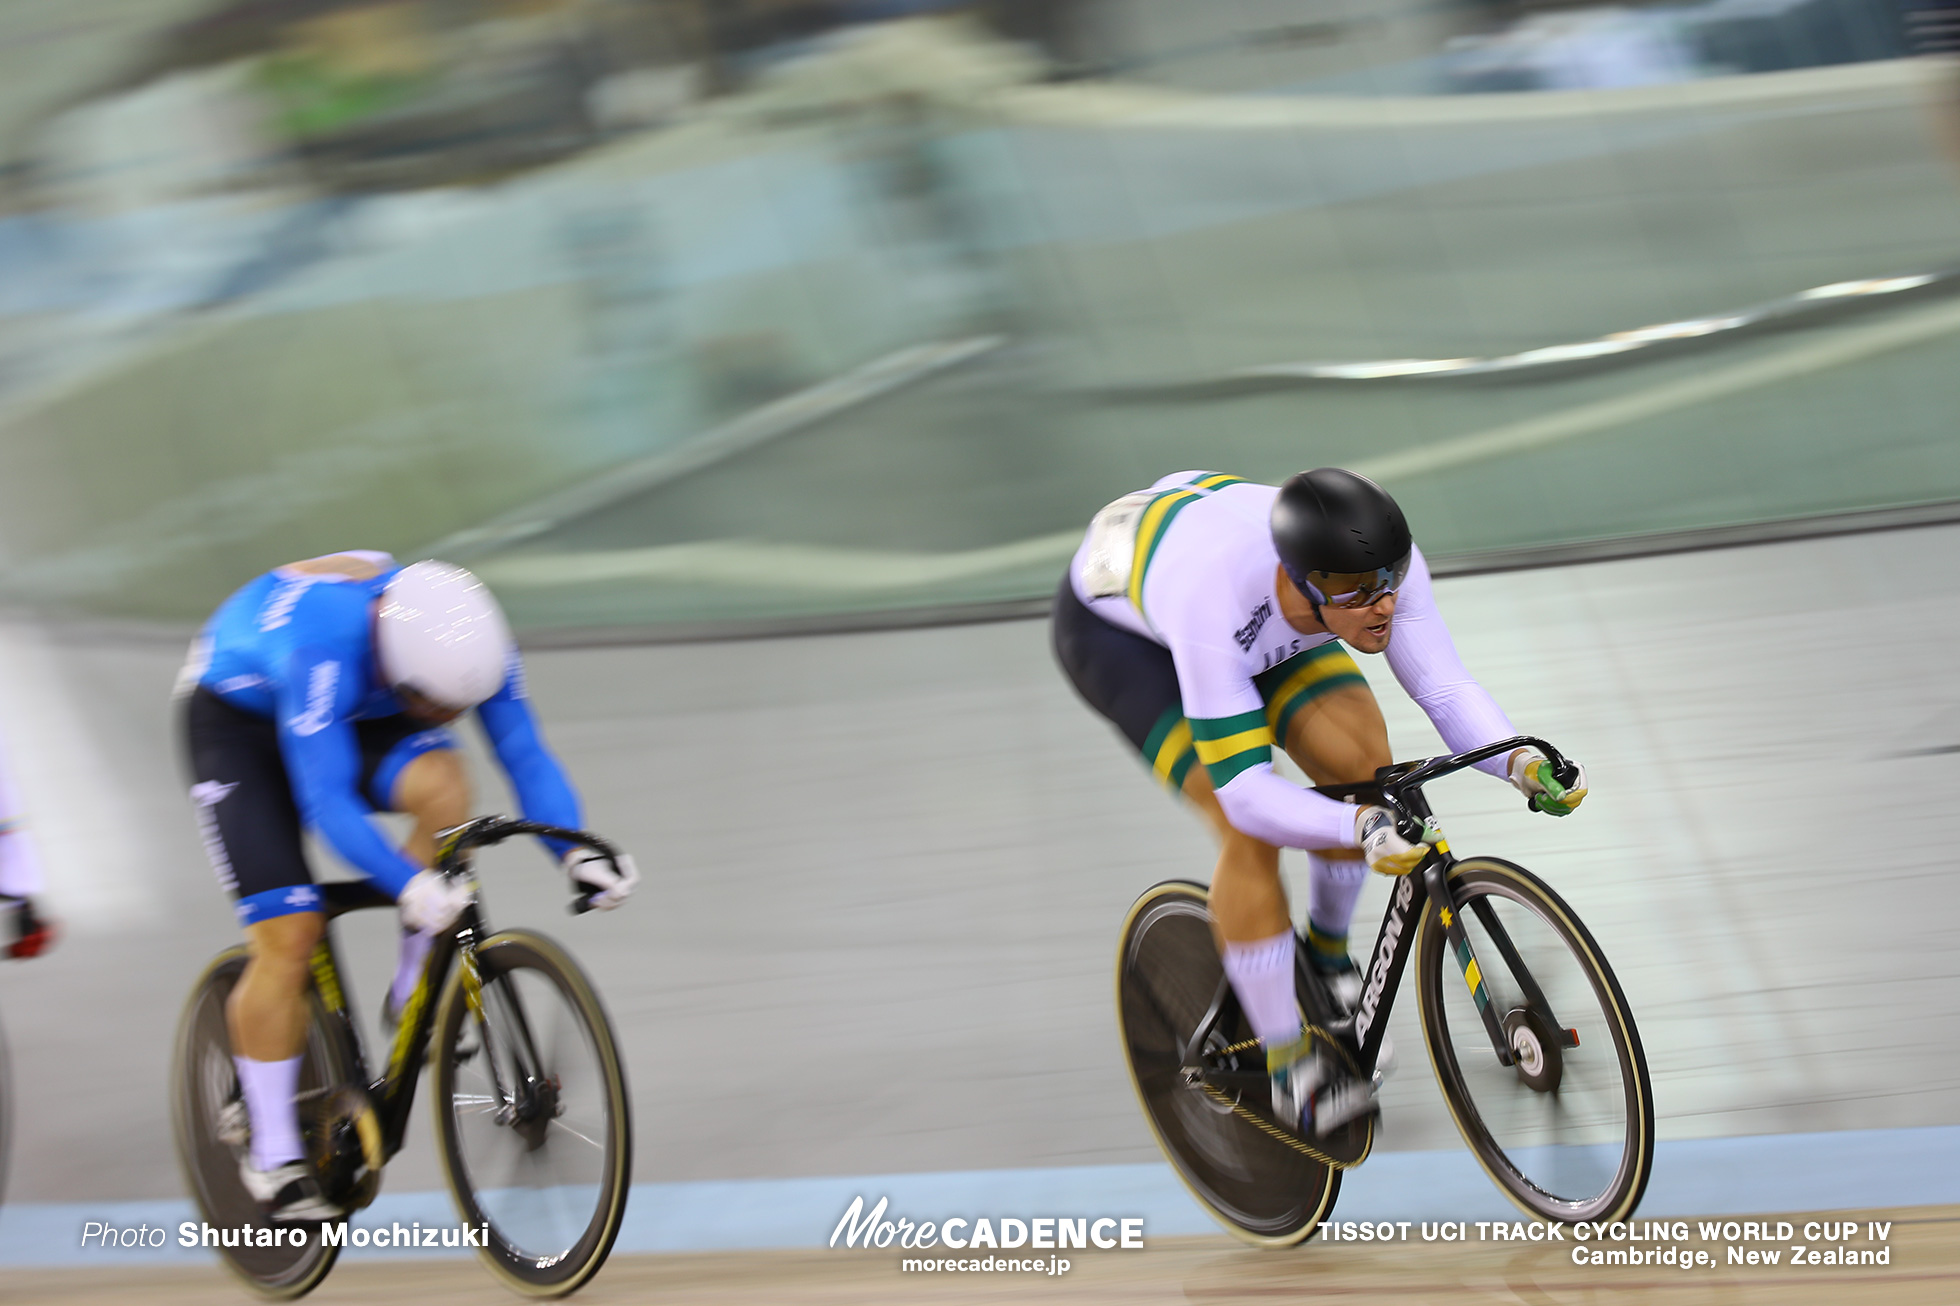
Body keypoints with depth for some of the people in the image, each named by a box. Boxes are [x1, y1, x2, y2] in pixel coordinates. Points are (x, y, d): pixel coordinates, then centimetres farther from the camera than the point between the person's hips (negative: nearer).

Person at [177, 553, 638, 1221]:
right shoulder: (325, 649, -42)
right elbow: (328, 802, -46)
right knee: (288, 936, -15)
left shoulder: (469, 640, -25)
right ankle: (273, 1159, -2)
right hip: (239, 718, -5)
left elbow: (525, 755, -22)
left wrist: (578, 853, -37)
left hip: (356, 714, 5)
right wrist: (409, 885, -58)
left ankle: (413, 1001, -10)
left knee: (444, 790, -27)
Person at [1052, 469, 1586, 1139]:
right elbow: (1245, 789, -44)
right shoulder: (1214, 604, -46)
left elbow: (1446, 688, -25)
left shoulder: (1380, 567, -32)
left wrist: (1519, 760, -44)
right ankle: (1289, 1070, -7)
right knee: (1251, 832, -20)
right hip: (1113, 626, -5)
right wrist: (1361, 827, -59)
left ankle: (1327, 953, 16)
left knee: (1362, 765, -12)